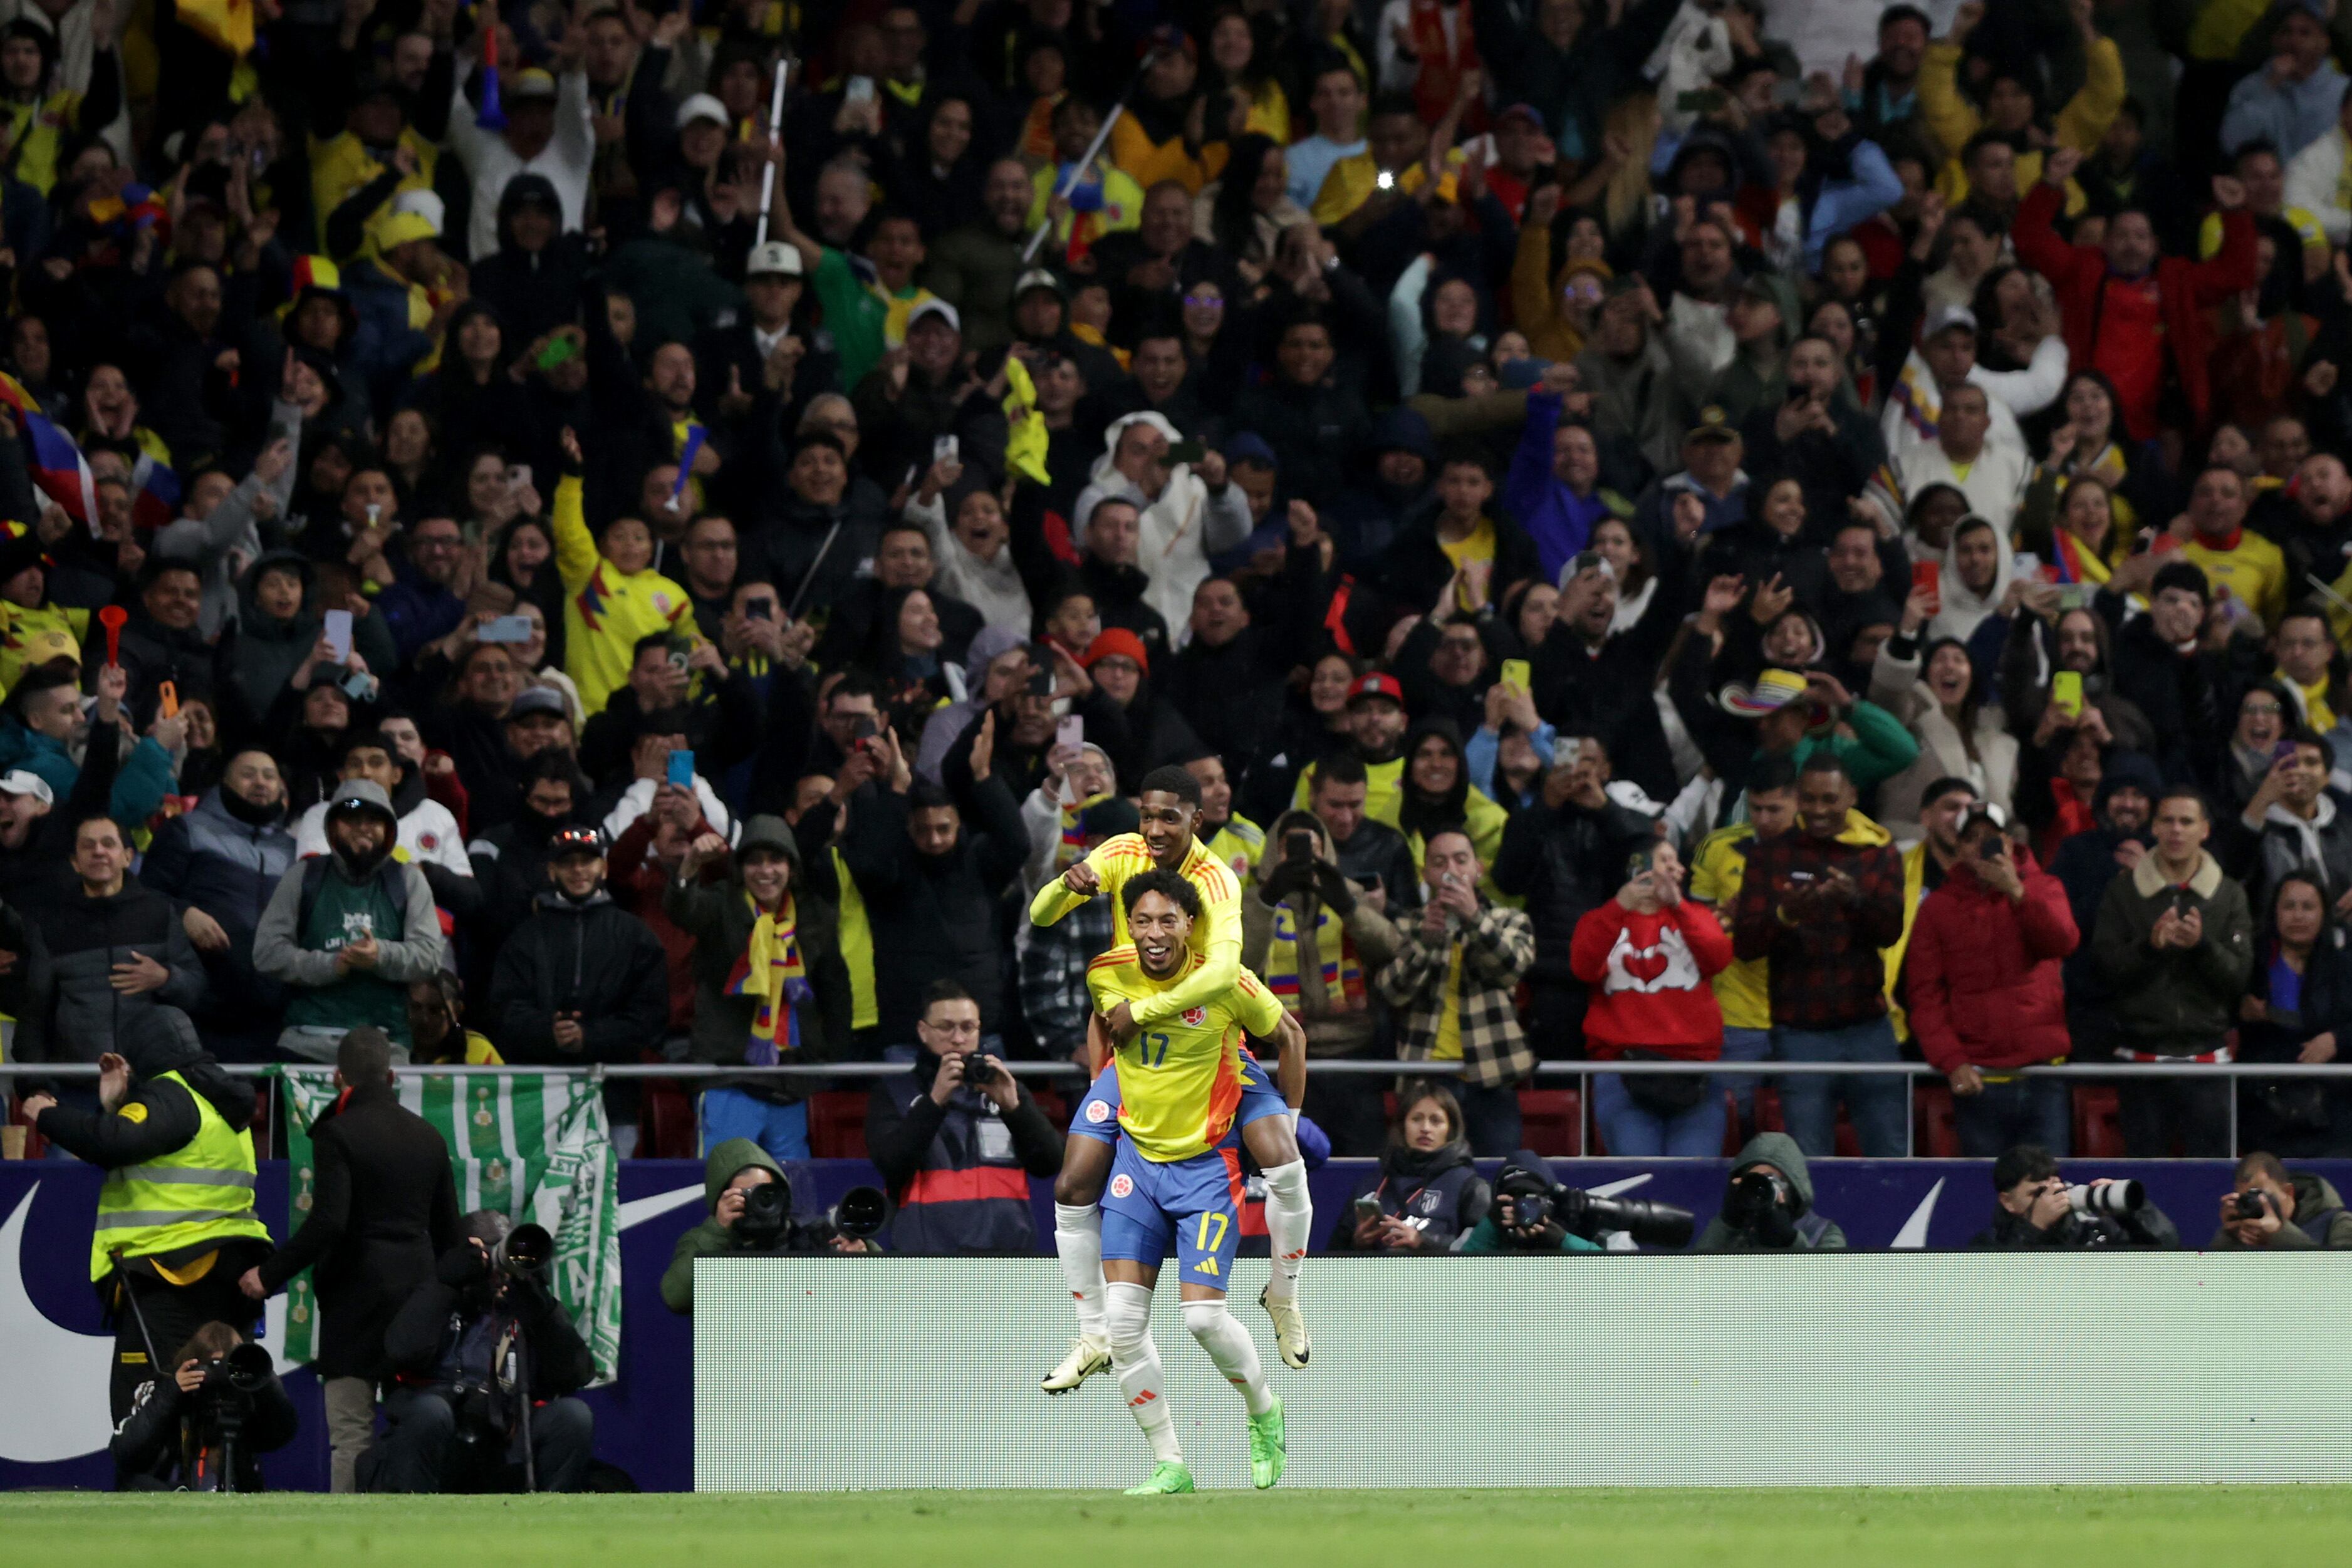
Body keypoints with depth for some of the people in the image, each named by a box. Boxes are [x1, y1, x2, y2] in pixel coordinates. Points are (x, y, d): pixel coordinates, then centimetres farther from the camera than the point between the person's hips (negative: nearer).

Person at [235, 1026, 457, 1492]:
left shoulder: (338, 1135, -8)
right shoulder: (428, 1138, 12)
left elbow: (327, 1223, -18)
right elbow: (448, 1231, 15)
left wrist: (270, 1274, -11)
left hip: (357, 1296, -6)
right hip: (417, 1293, 6)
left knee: (351, 1433, -7)